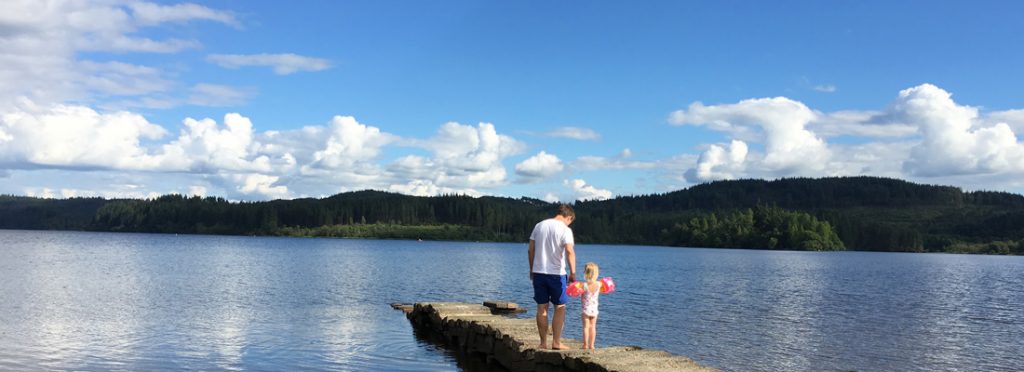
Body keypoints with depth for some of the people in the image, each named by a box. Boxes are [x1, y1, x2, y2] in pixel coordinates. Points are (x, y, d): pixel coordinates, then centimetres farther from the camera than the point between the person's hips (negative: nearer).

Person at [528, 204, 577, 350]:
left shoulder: (539, 225, 8)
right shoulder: (565, 229, -8)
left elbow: (531, 250, 9)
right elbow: (570, 252, -19)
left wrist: (532, 269, 17)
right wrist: (573, 273, -16)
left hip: (538, 272, 5)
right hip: (556, 274, -4)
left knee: (541, 308, 9)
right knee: (560, 308, 7)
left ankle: (543, 342, 12)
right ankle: (556, 342, 6)